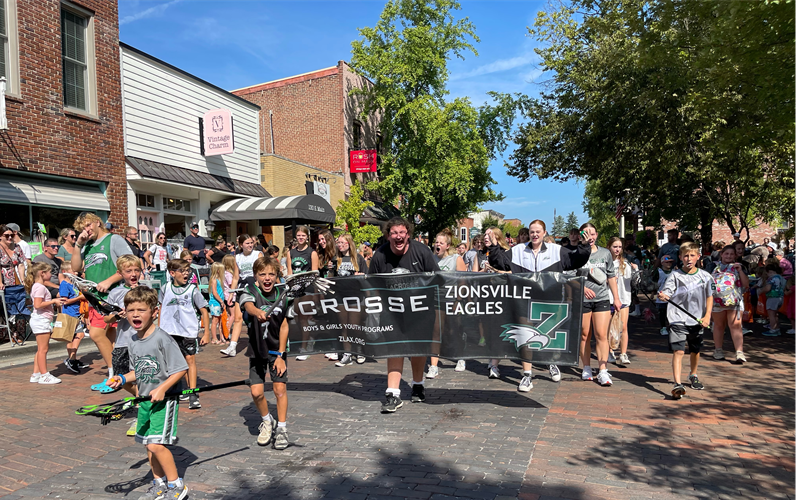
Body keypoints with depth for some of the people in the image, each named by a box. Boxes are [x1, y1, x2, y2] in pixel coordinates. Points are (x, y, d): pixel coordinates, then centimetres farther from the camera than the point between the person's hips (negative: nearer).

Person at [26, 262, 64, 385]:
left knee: (41, 349, 14)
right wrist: (53, 301, -16)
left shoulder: (37, 286, 16)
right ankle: (44, 375, 0)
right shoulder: (40, 287, -15)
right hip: (41, 320, -11)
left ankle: (36, 374, 19)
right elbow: (38, 305, -24)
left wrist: (55, 301, 12)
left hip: (41, 320, 11)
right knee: (43, 349, -5)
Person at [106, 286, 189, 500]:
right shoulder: (133, 341, 5)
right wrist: (122, 378, 0)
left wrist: (162, 388, -24)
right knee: (149, 445, 14)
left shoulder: (162, 338, -18)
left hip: (163, 399, -8)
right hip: (145, 400, 8)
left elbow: (181, 369, -17)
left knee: (156, 444, -13)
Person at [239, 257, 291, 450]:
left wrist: (280, 354, -6)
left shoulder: (282, 296, -7)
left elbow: (284, 326, -3)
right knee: (257, 392, -4)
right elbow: (249, 305, -38)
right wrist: (258, 313, -62)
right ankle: (267, 421, 25)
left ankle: (281, 428, 13)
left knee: (280, 388, -5)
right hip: (257, 349, 0)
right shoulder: (250, 292, -13)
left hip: (277, 349, 1)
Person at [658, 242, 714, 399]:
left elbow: (709, 297, 11)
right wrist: (663, 296, -38)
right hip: (678, 320, -4)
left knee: (695, 351, 19)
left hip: (697, 321, 4)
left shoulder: (704, 276, 4)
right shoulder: (675, 276, -4)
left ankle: (693, 376, 43)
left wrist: (707, 316, 1)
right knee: (678, 352, -13)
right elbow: (667, 293, -14)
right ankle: (677, 384, -16)